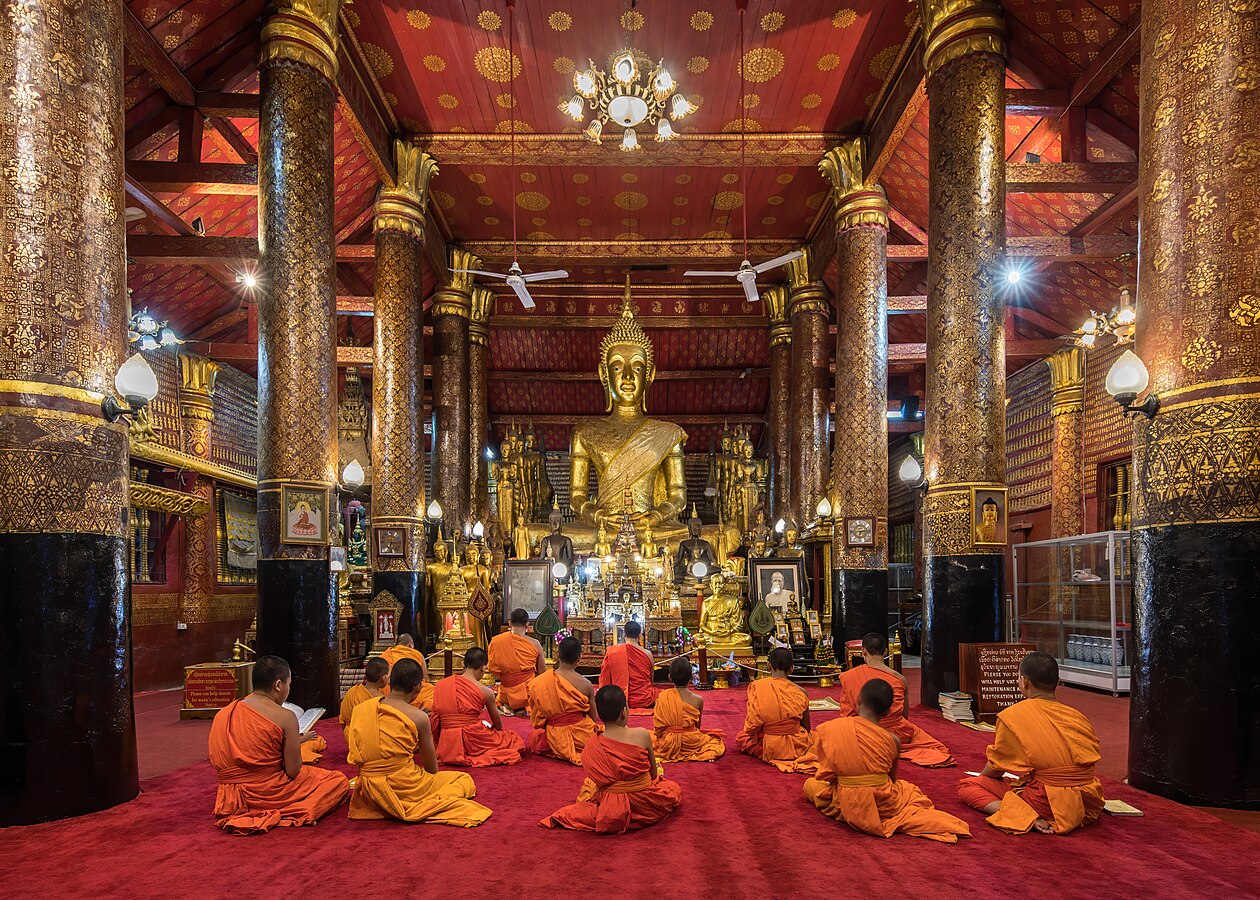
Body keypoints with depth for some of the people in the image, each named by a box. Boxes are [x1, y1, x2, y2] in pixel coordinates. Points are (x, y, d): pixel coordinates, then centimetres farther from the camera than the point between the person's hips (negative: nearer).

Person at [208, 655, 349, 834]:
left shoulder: (221, 715, 2)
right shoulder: (285, 717, -15)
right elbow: (293, 771, -13)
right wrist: (297, 742, 7)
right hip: (269, 794, -8)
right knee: (339, 781, 8)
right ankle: (295, 814, -12)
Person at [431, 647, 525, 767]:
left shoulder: (440, 685, 2)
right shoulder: (485, 692, -6)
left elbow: (435, 720, 6)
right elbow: (498, 725, 7)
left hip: (446, 745, 5)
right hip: (473, 741, -5)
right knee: (515, 739, 15)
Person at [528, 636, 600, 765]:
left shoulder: (538, 683, -10)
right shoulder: (585, 684, -12)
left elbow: (536, 720, 1)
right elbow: (593, 718, -1)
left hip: (556, 739, -1)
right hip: (582, 735, 1)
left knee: (533, 736, 30)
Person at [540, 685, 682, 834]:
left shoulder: (591, 747, -12)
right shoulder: (642, 735, -15)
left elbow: (597, 782, -1)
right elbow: (654, 773, -1)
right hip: (645, 804, -4)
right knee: (673, 788, 24)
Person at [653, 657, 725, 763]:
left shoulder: (662, 696, -10)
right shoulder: (698, 700, -12)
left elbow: (658, 726, -3)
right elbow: (697, 726, 1)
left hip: (668, 743, -1)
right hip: (691, 742, 1)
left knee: (649, 736, 30)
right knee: (716, 739, 28)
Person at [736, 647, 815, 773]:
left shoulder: (756, 687, -13)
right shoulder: (801, 692, -8)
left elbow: (752, 727, -12)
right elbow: (806, 728, 1)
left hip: (771, 750, -2)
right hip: (799, 748, 2)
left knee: (740, 737, 25)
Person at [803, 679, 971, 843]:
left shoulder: (827, 729, -10)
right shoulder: (892, 740, -9)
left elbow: (826, 775, -1)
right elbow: (892, 779, 5)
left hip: (848, 808, -1)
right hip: (885, 806, 1)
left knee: (810, 783, 27)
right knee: (910, 789, 34)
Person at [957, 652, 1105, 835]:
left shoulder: (1013, 715, -6)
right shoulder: (1077, 716, 8)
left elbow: (996, 768, 2)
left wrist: (981, 778, 26)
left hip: (1049, 803, -7)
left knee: (968, 786, 2)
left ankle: (1026, 817, -16)